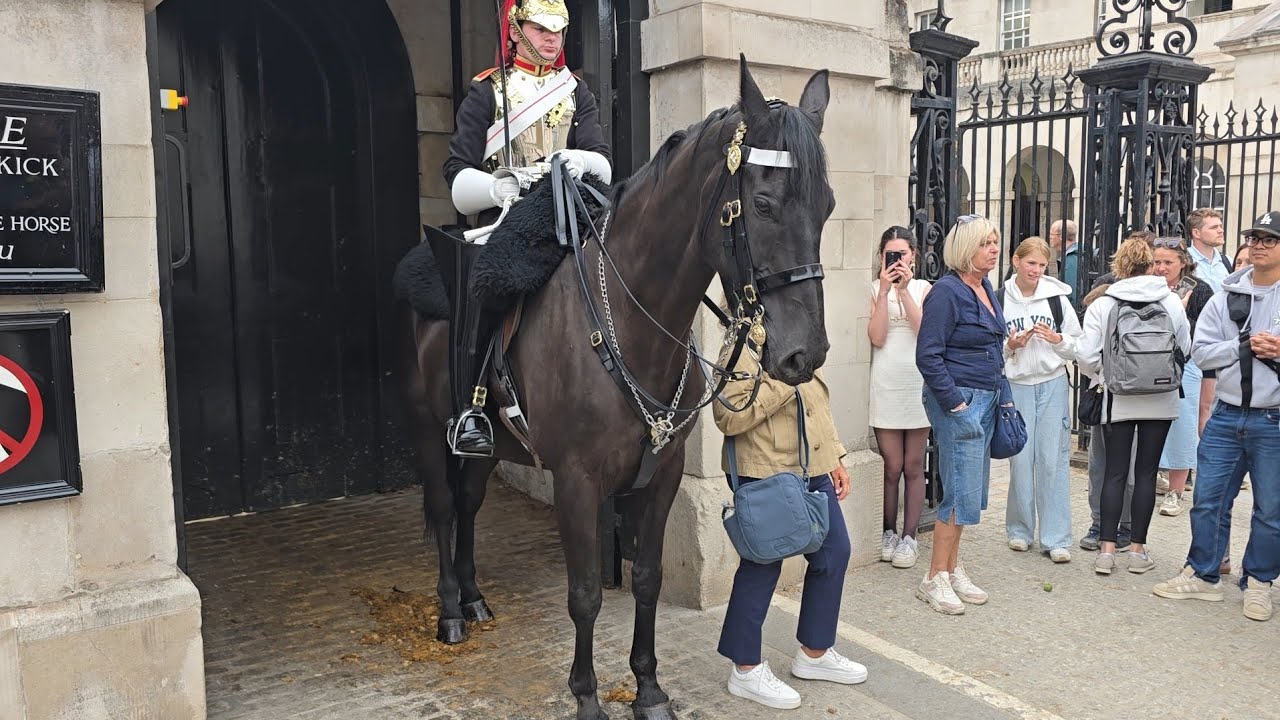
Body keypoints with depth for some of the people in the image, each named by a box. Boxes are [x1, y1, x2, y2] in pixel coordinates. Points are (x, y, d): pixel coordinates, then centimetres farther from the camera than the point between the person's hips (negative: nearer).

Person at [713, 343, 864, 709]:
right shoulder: (741, 353, -14)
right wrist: (780, 383, -24)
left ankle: (814, 653, 31)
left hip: (814, 473, 9)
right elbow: (728, 418, -24)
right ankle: (746, 669, 15)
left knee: (833, 553, 13)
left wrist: (835, 459, 16)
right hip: (767, 478, -9)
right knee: (763, 566, -1)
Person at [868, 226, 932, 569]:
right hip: (886, 384, -1)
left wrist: (904, 291, -14)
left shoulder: (923, 288, 6)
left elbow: (926, 331, -10)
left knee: (914, 467, 6)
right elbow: (877, 338, -9)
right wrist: (885, 291, -13)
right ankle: (888, 533, 18)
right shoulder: (874, 289, 3)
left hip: (918, 383, 1)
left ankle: (908, 537, 15)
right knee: (892, 466, 3)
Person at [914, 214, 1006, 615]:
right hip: (958, 401, -9)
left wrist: (1001, 395, 15)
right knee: (964, 491, -7)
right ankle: (935, 579, 4)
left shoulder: (987, 290, 13)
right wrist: (955, 402, -19)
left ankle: (952, 569, 24)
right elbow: (928, 355, -18)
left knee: (970, 489, 13)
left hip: (986, 400, 9)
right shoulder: (947, 292, -14)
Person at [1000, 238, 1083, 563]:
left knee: (1054, 459, -1)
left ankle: (1056, 538, 5)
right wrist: (1010, 346, -12)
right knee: (1020, 459, 4)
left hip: (1053, 384, 0)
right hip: (1016, 385, 0)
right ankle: (1019, 530, 21)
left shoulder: (1057, 298, 2)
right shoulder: (1000, 300, 0)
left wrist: (1057, 339, -12)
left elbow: (1078, 346, 7)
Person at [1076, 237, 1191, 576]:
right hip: (1160, 400, 1)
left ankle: (1107, 549, 4)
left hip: (1119, 399, -1)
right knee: (1146, 472, 8)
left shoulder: (1102, 304, -8)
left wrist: (1101, 375, 9)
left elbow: (1086, 354, -11)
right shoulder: (1172, 301, -2)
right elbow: (1185, 349, 5)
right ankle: (1138, 549, 12)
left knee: (1115, 472, 6)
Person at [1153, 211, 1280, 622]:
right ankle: (1203, 576, 23)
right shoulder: (1227, 296, 5)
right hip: (1226, 416, 3)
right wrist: (1244, 347, -14)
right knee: (1208, 500, 9)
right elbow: (1201, 352, 0)